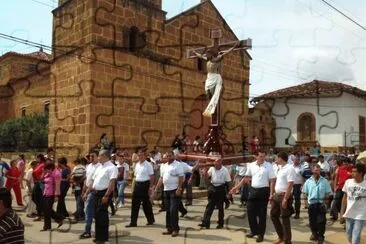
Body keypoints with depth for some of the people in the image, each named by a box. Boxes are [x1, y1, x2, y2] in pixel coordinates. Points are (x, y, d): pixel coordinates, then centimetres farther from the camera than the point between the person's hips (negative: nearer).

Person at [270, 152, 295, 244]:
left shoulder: (289, 168, -17)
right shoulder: (280, 168, 11)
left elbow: (290, 185, -22)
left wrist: (285, 199, -25)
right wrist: (274, 194, 16)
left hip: (284, 196, -9)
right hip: (277, 195, 9)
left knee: (285, 218, 2)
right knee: (273, 215, 16)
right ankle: (281, 236, 32)